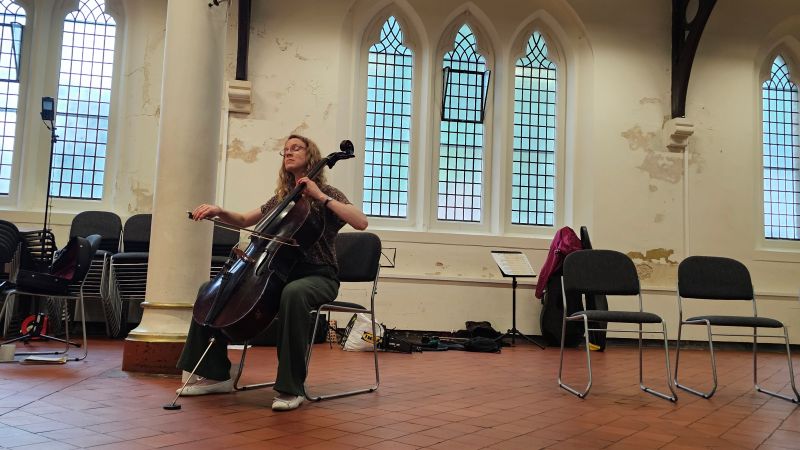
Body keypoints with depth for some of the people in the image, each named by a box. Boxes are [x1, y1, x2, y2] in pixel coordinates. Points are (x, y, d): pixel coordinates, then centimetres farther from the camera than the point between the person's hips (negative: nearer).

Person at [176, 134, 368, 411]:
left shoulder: (327, 194, 0)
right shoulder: (282, 198, 17)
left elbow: (361, 222, -17)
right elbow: (244, 220, 25)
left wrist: (321, 197, -18)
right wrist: (220, 212, 4)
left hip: (318, 276, -6)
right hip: (282, 272, 6)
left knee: (294, 294, -42)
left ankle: (291, 387, -33)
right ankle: (216, 374, 1)